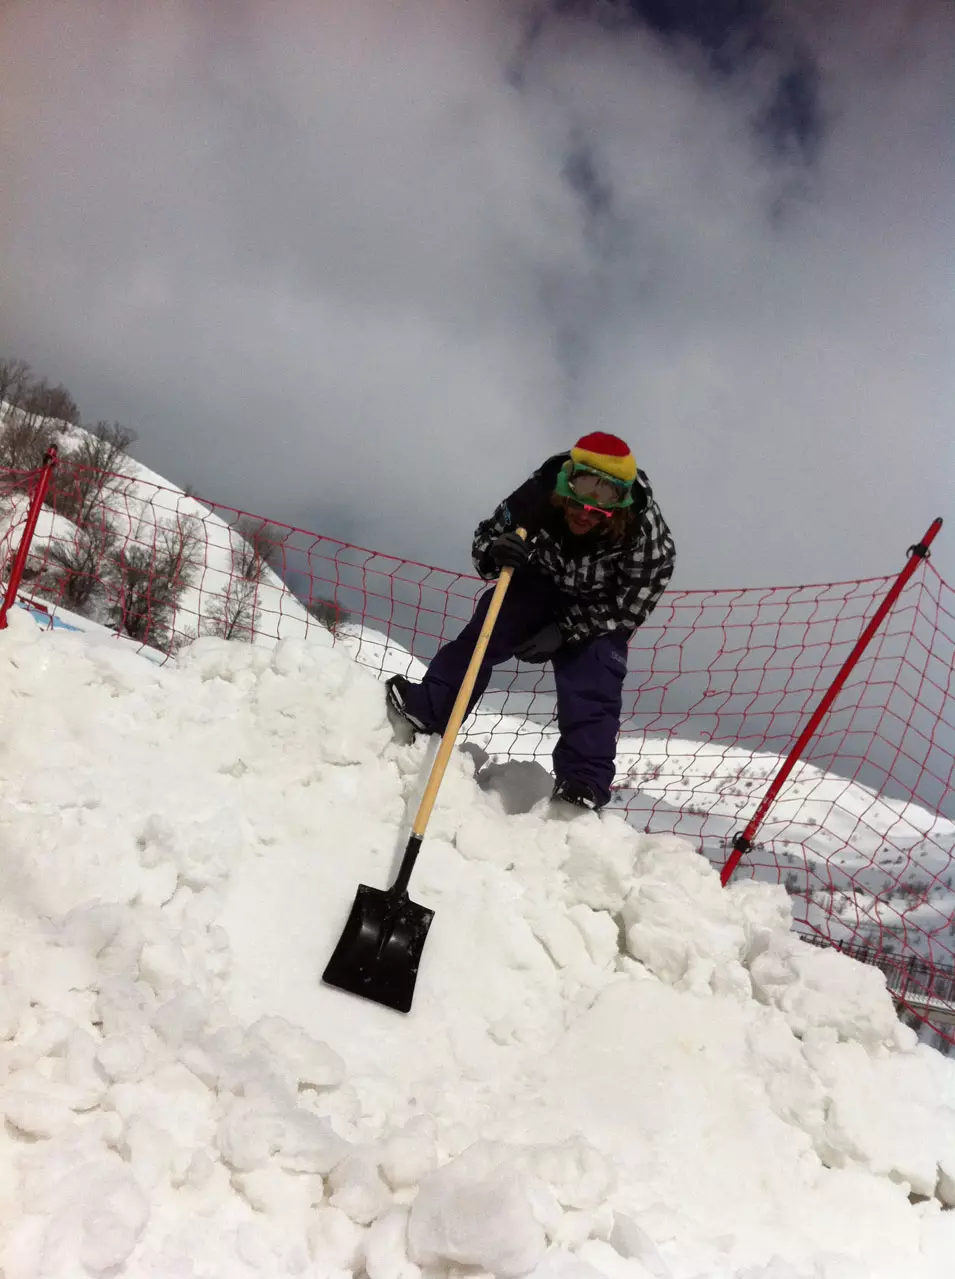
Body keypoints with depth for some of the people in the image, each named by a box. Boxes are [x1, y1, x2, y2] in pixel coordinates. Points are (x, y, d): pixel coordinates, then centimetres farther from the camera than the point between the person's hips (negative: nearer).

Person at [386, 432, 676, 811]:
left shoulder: (648, 535, -34)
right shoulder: (539, 494, -30)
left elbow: (630, 605, -22)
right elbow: (486, 535, -14)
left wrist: (564, 630, -28)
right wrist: (496, 552, -39)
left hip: (600, 613, -2)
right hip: (540, 584, 2)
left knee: (593, 687, -18)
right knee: (488, 627, -15)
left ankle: (584, 783, -14)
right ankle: (428, 708, -11)